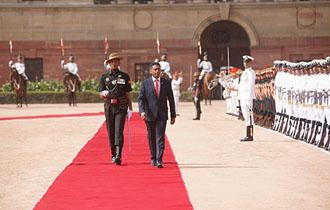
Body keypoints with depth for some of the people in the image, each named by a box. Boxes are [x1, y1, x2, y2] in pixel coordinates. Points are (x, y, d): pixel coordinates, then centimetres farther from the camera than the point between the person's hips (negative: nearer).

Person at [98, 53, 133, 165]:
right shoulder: (104, 77, 9)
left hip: (121, 107, -2)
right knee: (111, 132, 6)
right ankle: (113, 155, 18)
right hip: (109, 106, 2)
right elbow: (101, 94, 7)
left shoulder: (125, 76, 7)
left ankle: (119, 155, -23)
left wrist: (130, 109, 4)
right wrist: (105, 94, -17)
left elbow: (128, 94, 8)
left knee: (119, 131, -14)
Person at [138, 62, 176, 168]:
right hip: (149, 114, 0)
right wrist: (142, 111, -21)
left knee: (160, 137, -11)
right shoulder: (145, 83, 1)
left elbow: (171, 99, 9)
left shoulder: (166, 83, 5)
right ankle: (153, 158, 24)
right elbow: (140, 99, -4)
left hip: (162, 115, 0)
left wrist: (173, 115, 8)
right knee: (151, 137, 10)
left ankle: (159, 160, -17)